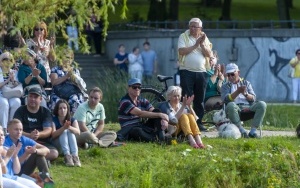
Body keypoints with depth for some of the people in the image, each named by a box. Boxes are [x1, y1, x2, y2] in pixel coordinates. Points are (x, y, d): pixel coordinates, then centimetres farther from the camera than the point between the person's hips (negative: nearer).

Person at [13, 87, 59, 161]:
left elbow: (48, 130, -2)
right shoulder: (20, 111, 7)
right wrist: (29, 135, -25)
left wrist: (39, 134, -26)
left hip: (42, 143, 2)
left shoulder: (45, 112, 11)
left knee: (54, 153, -29)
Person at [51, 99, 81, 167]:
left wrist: (69, 127, -41)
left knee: (70, 132, -25)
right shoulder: (53, 120, -9)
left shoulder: (72, 120, -1)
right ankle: (67, 156, -45)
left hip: (69, 145, 2)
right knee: (64, 132, -27)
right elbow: (53, 135, -24)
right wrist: (64, 127, -40)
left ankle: (75, 156, -42)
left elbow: (78, 132, -19)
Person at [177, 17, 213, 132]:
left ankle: (199, 122, 11)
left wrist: (202, 44, -11)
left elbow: (209, 54, 3)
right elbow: (181, 51, -13)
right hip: (187, 71, -4)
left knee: (199, 100, 6)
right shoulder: (184, 37, 1)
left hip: (201, 72, 4)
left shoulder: (204, 38, 11)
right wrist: (195, 45, -12)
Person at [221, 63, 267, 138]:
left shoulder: (246, 83, 23)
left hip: (248, 108, 2)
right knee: (231, 105, -38)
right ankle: (242, 131, -36)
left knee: (262, 104, -26)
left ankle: (253, 131, -30)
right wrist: (238, 92, -16)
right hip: (235, 109, -2)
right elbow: (226, 99, -4)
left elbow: (253, 98, 9)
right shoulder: (225, 86, 18)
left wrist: (245, 94, -12)